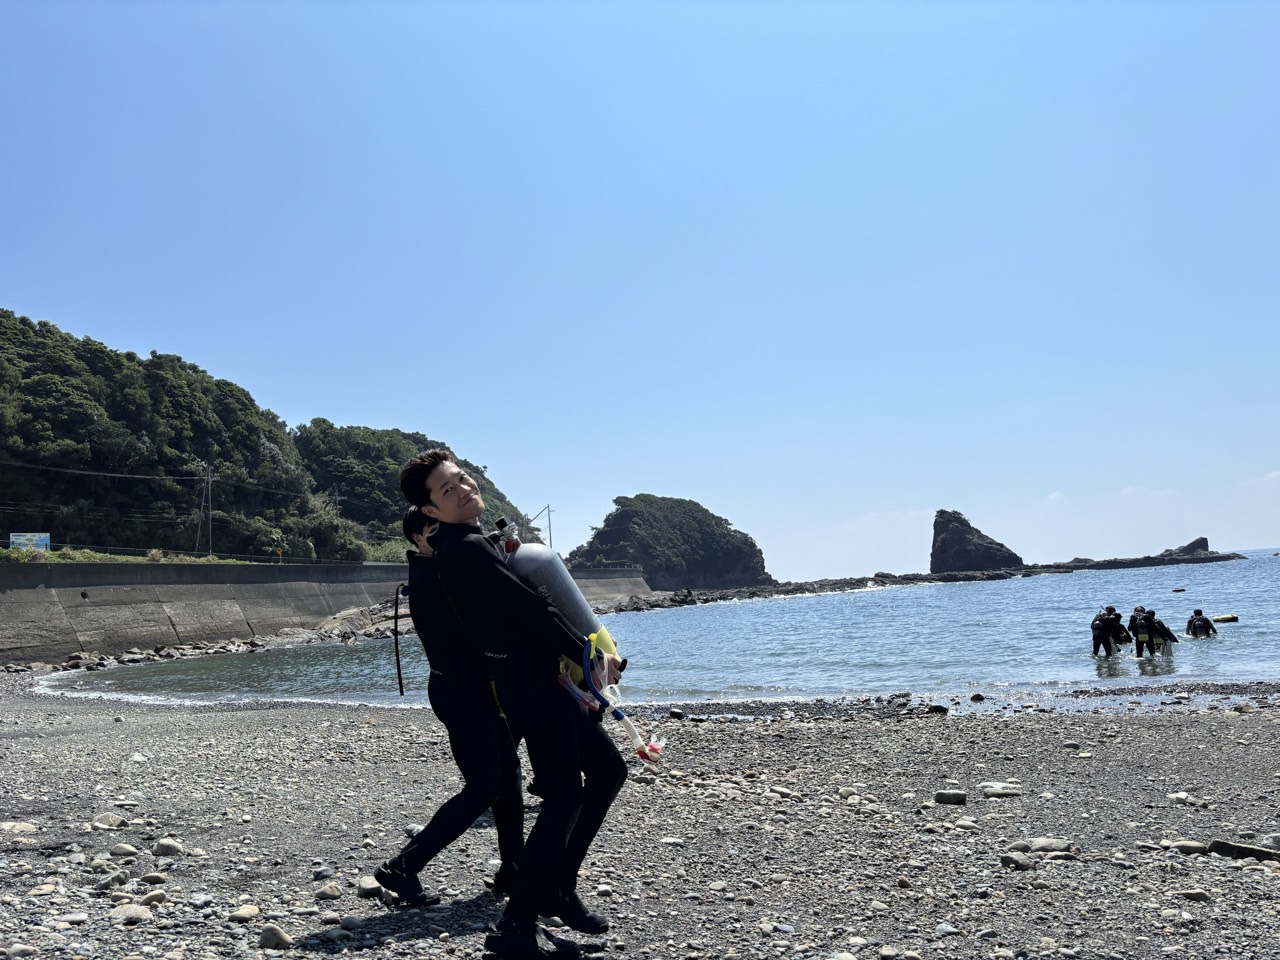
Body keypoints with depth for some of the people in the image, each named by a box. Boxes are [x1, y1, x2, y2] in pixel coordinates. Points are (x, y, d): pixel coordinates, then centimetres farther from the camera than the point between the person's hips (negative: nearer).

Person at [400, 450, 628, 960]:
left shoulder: (467, 544, 15)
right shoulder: (467, 549, -18)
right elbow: (530, 609, -19)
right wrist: (590, 657, -12)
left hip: (545, 678, 10)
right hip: (531, 682, -10)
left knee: (608, 768, 16)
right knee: (564, 795, -11)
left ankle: (557, 887, 24)